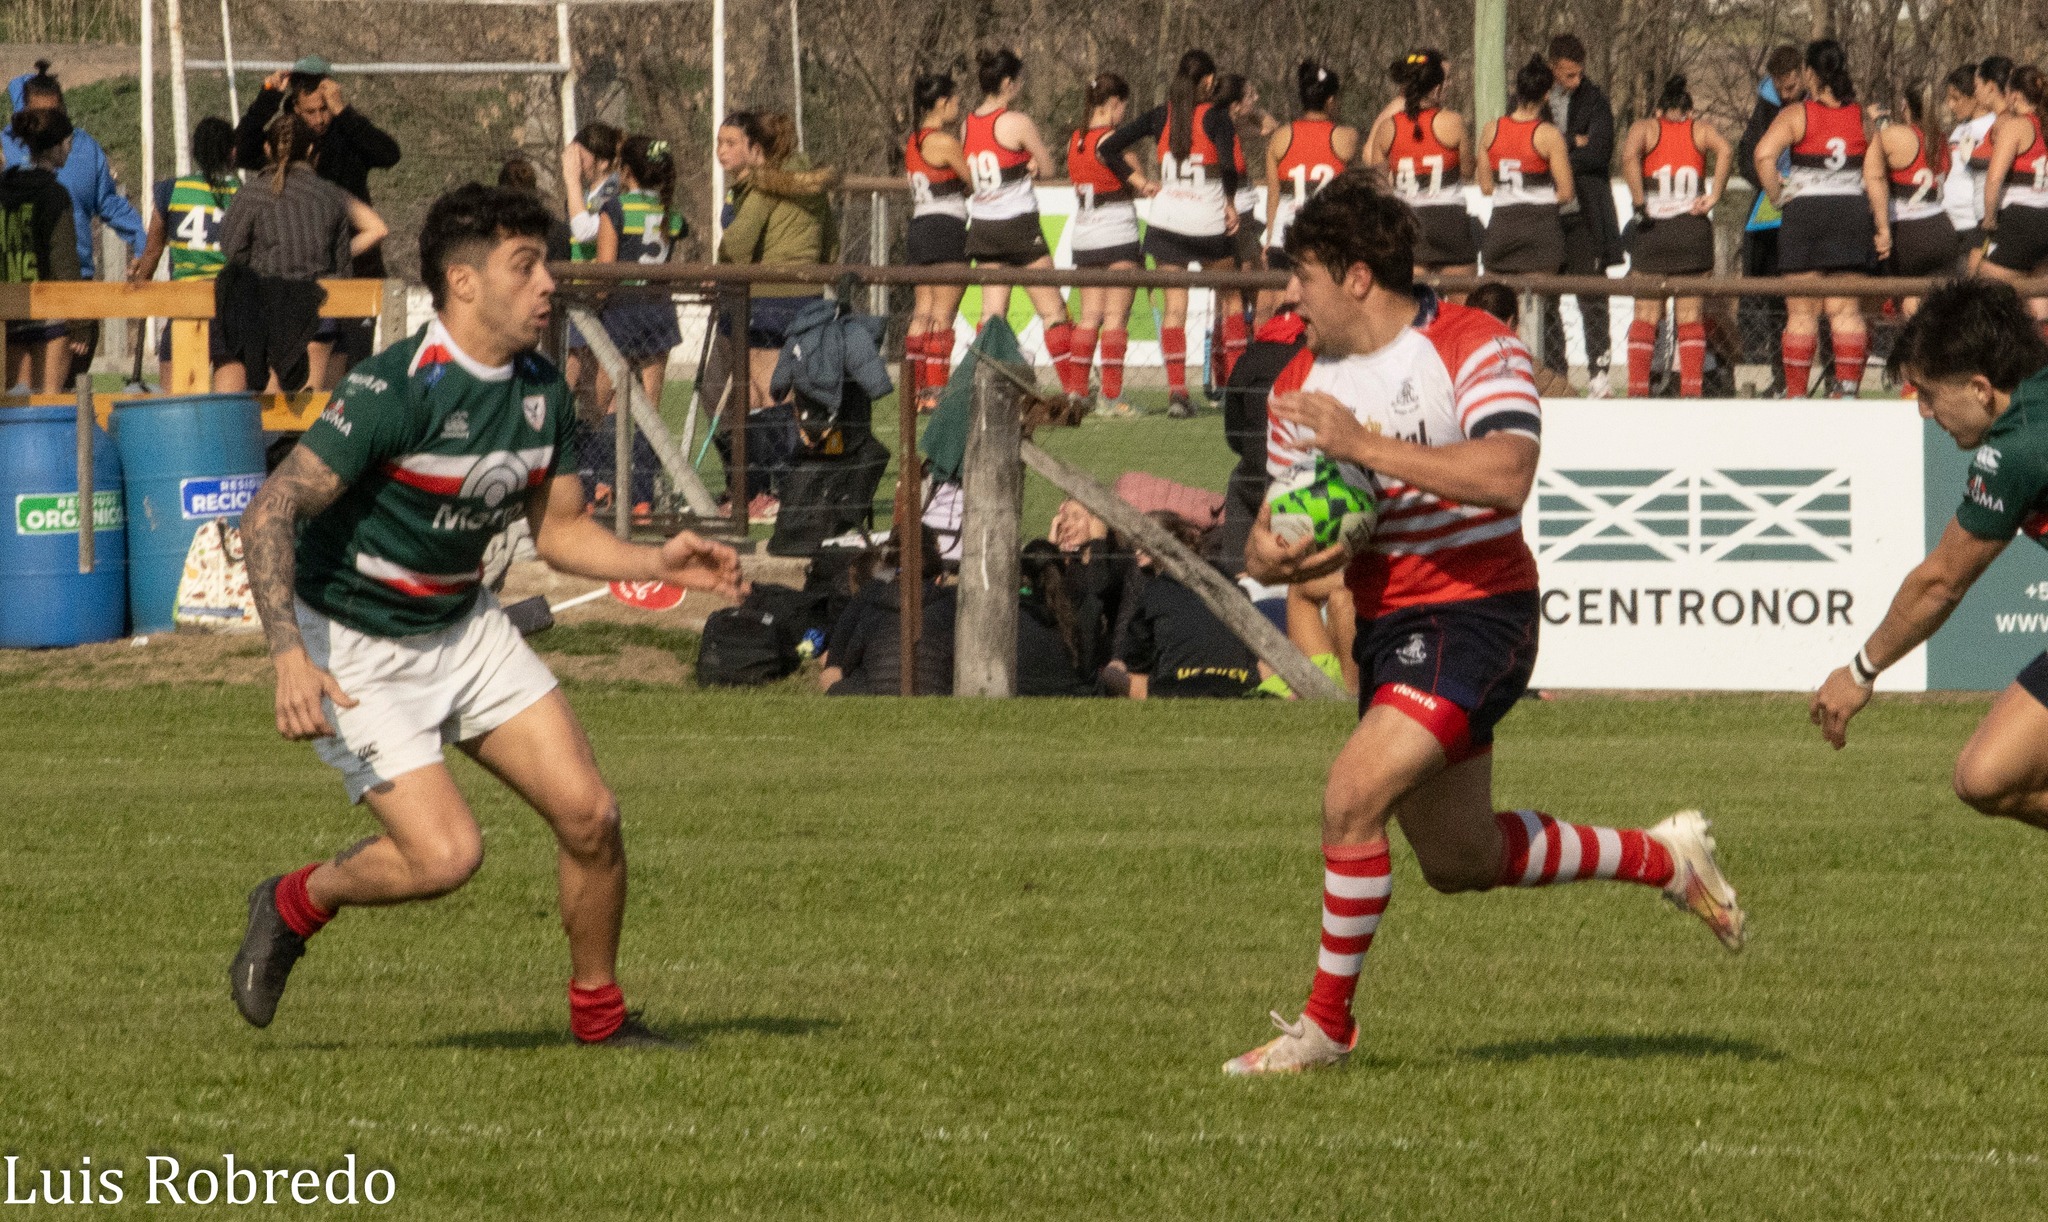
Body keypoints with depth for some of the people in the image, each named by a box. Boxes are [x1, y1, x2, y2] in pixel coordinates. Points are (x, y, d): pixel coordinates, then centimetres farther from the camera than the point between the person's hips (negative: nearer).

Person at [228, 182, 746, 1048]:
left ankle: (598, 1012, 17)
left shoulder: (541, 391, -2)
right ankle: (295, 905, 12)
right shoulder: (399, 391, -26)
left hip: (463, 628, 7)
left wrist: (656, 564, -6)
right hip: (355, 650, -7)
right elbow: (269, 514, -26)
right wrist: (289, 658, -35)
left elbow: (557, 528, 12)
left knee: (588, 814, -3)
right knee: (447, 854, -18)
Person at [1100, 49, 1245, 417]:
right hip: (1209, 223, -2)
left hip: (1167, 221, 2)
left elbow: (1109, 148, 1)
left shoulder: (1160, 117, 3)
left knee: (1173, 307, 2)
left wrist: (1141, 182, 7)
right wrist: (1230, 203, -7)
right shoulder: (1215, 117, -8)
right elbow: (1228, 165, -23)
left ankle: (1176, 390, -10)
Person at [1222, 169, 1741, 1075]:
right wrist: (1274, 555, -15)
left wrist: (1365, 446, -31)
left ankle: (1326, 1023, -8)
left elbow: (1506, 477, -30)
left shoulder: (1475, 350, -13)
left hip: (1471, 614, -9)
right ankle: (1662, 859, 36)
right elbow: (1276, 534, 10)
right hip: (1386, 626, 9)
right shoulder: (1308, 387, 8)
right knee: (1458, 860, 16)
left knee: (1353, 794, -22)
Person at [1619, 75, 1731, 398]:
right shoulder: (1700, 130, 8)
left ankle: (1638, 388, -2)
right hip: (1692, 229, 1)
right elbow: (1725, 151, -13)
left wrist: (1639, 203, -11)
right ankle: (1692, 389, -1)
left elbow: (1629, 155, -16)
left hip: (1651, 229, -1)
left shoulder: (1644, 128, 5)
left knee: (1646, 316, 5)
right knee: (1689, 316, 5)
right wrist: (1713, 198, -9)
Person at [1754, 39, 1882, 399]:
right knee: (1847, 312, 6)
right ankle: (1848, 390, -2)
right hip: (1853, 211, 3)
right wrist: (1883, 229, 5)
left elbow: (1764, 154, -20)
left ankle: (1796, 394, 0)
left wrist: (1777, 196, -7)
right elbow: (1875, 178, 2)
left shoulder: (1796, 115, -4)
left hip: (1806, 211, -3)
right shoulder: (1864, 117, 5)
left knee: (1802, 312, 2)